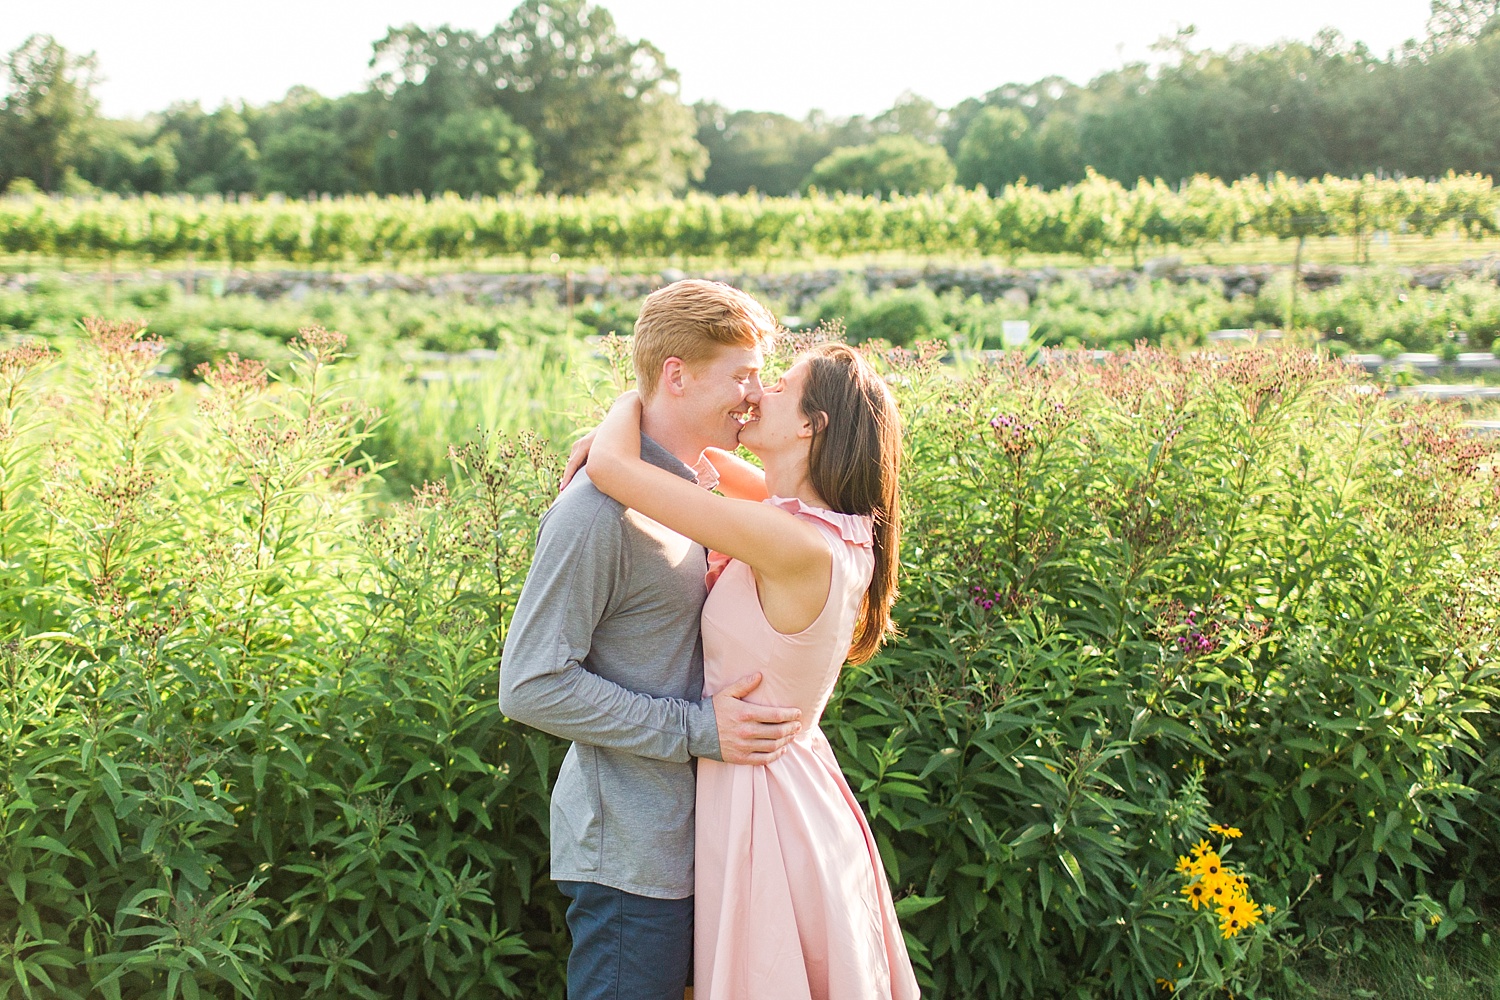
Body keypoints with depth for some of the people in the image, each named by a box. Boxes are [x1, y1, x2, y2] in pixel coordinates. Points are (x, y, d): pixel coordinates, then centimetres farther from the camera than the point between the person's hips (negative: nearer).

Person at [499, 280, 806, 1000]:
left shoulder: (695, 488, 9)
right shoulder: (598, 512, -20)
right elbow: (530, 686, -21)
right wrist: (696, 727, -21)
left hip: (688, 830, 9)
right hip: (630, 855, -9)